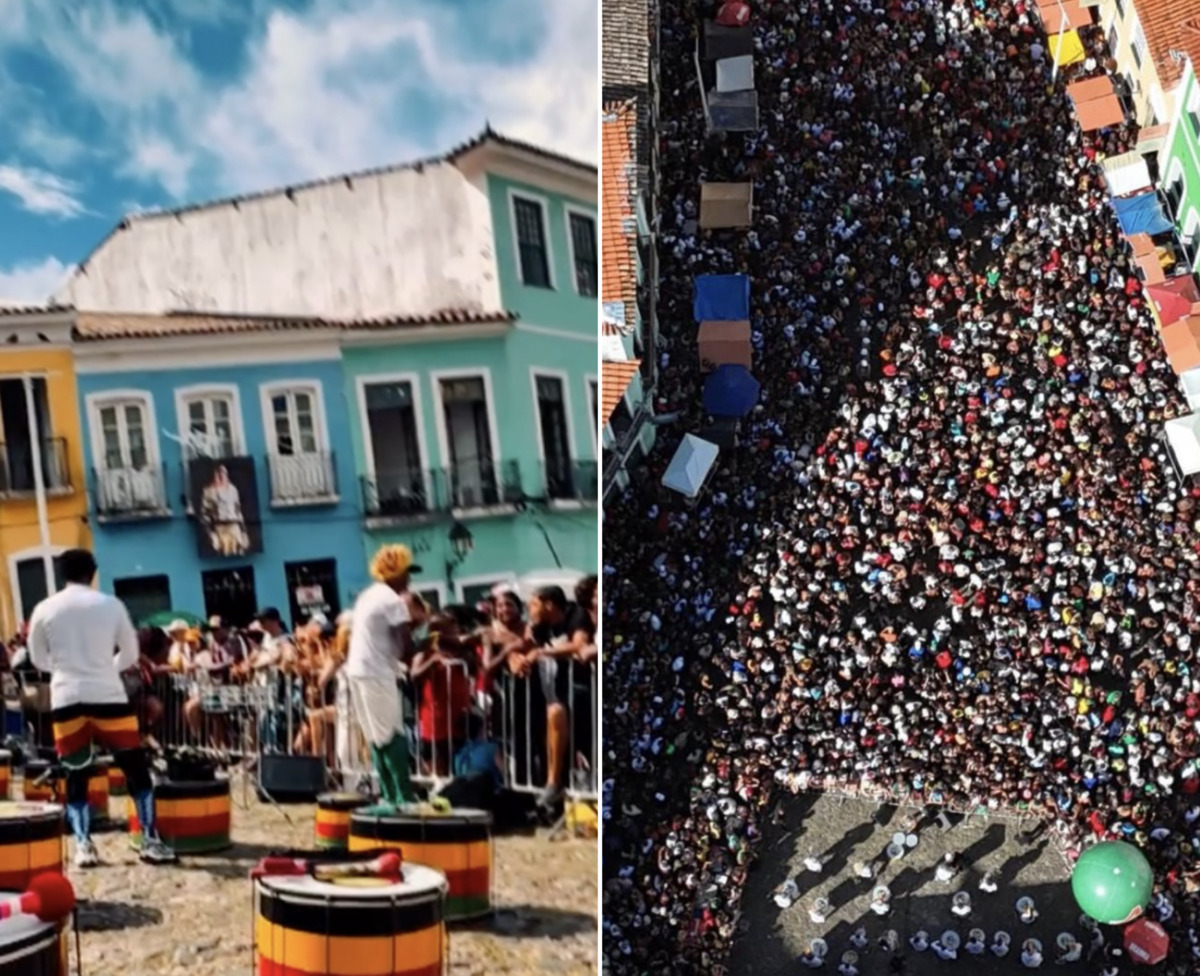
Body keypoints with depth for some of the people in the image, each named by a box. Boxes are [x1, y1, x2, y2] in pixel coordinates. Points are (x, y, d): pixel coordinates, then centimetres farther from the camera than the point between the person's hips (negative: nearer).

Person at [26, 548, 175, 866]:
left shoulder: (44, 609, 5)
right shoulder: (111, 604, 3)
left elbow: (39, 660, 16)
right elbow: (130, 654, 11)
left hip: (65, 699, 2)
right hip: (107, 695, -1)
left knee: (76, 775, 10)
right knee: (136, 768, 6)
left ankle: (83, 846, 1)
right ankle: (150, 841, 4)